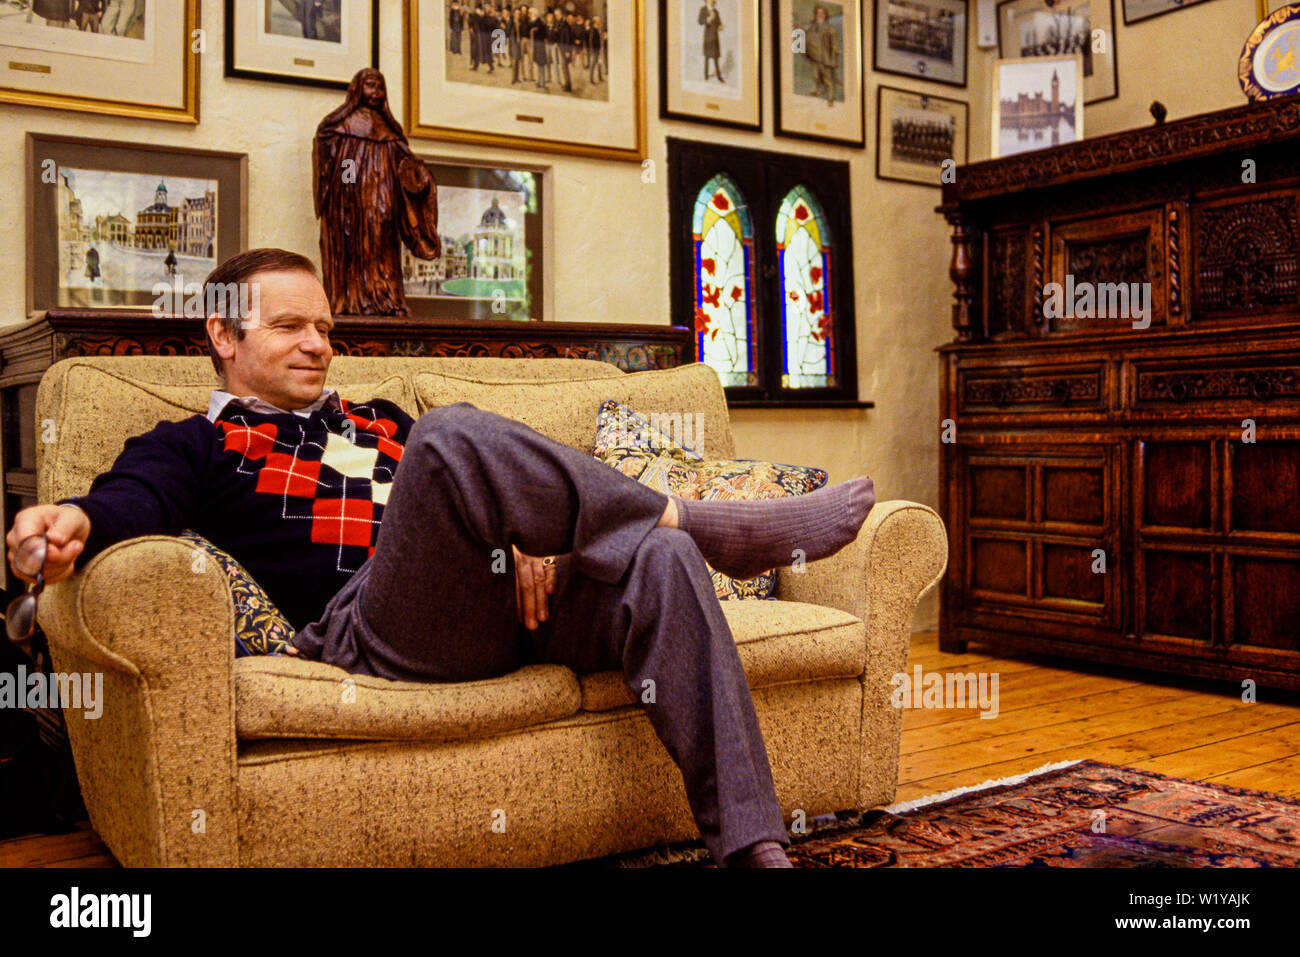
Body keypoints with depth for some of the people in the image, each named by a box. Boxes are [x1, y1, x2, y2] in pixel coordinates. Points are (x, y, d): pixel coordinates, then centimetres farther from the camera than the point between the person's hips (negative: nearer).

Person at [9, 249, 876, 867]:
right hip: (370, 626, -5)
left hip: (495, 598, 6)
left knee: (660, 562, -21)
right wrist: (75, 522, -28)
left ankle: (754, 847, -23)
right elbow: (135, 497, -3)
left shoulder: (381, 424, 35)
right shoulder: (196, 444, 20)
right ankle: (710, 524, -18)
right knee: (455, 433, -32)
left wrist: (528, 536, -1)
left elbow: (491, 486, 23)